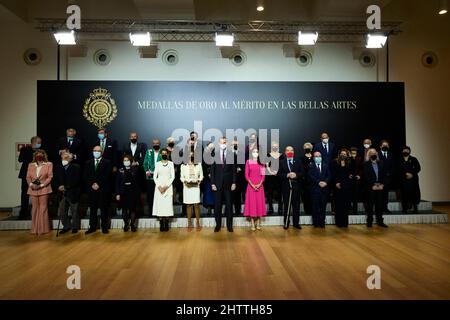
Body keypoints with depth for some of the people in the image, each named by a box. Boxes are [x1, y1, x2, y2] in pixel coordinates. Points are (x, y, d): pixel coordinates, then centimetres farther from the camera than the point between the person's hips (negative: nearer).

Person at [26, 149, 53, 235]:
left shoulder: (48, 164, 4)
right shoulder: (31, 165, 14)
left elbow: (50, 177, -2)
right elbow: (28, 177, 11)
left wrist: (42, 185, -12)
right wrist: (31, 184, -8)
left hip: (44, 189, -3)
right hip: (33, 190, 3)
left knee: (43, 209, -1)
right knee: (34, 209, 6)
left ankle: (43, 229, 6)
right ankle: (35, 229, 13)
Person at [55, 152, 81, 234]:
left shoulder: (76, 167, -7)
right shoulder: (58, 167, 9)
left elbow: (76, 181, -14)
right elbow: (57, 179, 10)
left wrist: (66, 187, -19)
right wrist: (60, 186, -10)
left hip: (73, 193, -4)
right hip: (62, 193, 5)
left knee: (74, 211, 7)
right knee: (62, 212, 7)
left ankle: (75, 227, 21)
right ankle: (66, 226, 24)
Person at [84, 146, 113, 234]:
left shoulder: (107, 163, 4)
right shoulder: (88, 163, 15)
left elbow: (107, 176, -6)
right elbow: (85, 176, 7)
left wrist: (98, 184, -13)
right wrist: (92, 184, -8)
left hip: (103, 190, -3)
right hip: (91, 190, 3)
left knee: (104, 209, 1)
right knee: (92, 209, 7)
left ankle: (104, 227, 8)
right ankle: (92, 227, 15)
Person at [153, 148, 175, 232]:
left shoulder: (171, 163, 4)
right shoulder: (157, 164, 8)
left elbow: (172, 176, 0)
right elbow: (155, 176, 5)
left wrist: (166, 186, -10)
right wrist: (159, 186, -9)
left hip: (168, 186, -1)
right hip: (159, 186, 1)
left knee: (167, 204, -4)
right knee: (159, 203, -3)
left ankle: (166, 224, 1)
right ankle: (161, 225, 1)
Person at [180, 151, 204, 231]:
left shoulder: (198, 165, 4)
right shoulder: (183, 166, 5)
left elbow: (201, 176, 7)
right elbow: (181, 177, 6)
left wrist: (197, 181, -11)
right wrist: (185, 182, -12)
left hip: (196, 186, 0)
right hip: (187, 187, 0)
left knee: (196, 204, -3)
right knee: (188, 205, 3)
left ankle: (198, 223, 5)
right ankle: (189, 223, 10)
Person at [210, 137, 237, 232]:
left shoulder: (232, 155, 2)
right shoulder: (214, 155, 2)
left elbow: (234, 170, 3)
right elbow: (212, 170, 2)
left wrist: (234, 183, -2)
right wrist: (212, 183, -3)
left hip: (228, 183, 0)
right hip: (218, 184, 0)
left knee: (229, 205, 5)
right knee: (217, 205, 4)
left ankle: (229, 225, 15)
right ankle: (218, 225, 15)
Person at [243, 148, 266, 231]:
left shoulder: (261, 162, 7)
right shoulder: (248, 162, 3)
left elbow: (263, 175, 3)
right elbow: (246, 175, -1)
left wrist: (259, 184, -12)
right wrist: (252, 185, -12)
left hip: (259, 185, 1)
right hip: (251, 185, -1)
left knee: (259, 202, 2)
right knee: (251, 202, -1)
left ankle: (258, 223, 10)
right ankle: (253, 224, 3)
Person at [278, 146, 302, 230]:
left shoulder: (298, 162, 11)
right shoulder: (282, 162, 6)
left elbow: (301, 173, 4)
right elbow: (279, 174, -2)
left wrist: (296, 175, -15)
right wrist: (287, 175, -17)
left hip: (296, 187, 1)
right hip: (286, 187, -1)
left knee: (296, 206, 5)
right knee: (286, 206, 4)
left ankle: (296, 223, 14)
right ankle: (286, 223, 12)